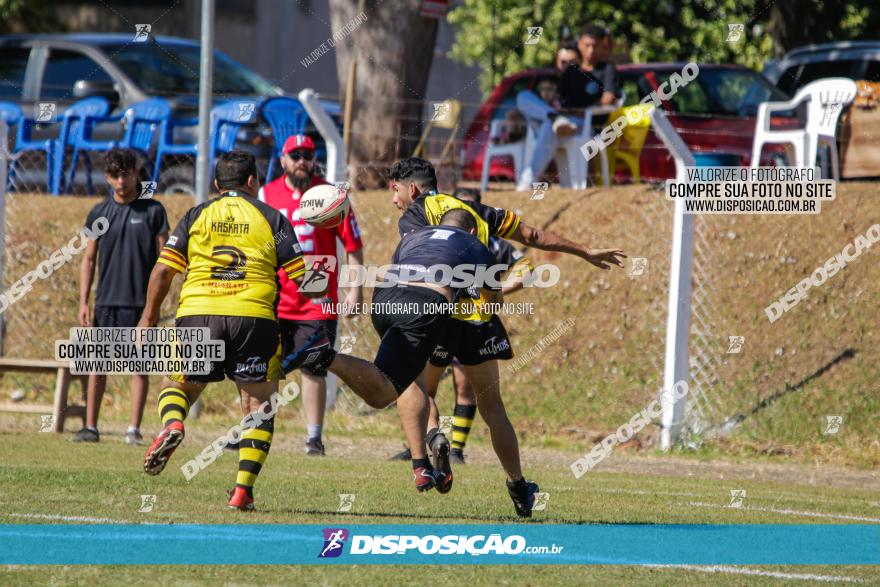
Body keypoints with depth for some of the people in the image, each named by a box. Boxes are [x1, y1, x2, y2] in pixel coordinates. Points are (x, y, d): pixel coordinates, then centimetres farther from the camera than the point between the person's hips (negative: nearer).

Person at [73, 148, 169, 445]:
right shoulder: (99, 214, 7)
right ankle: (91, 427, 9)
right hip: (106, 301, 2)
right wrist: (84, 302, 3)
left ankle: (134, 429, 3)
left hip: (140, 301, -2)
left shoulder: (153, 211, 0)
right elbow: (89, 259, 11)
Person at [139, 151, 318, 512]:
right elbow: (299, 276, 5)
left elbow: (164, 269, 7)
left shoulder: (196, 216, 14)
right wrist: (319, 295, 24)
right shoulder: (271, 218, 11)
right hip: (254, 317, -1)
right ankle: (243, 489, -3)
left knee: (174, 387, 21)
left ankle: (172, 426, -14)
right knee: (258, 406, 9)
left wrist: (149, 316, 16)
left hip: (197, 312, 1)